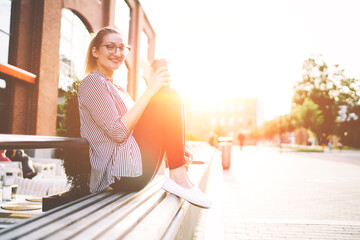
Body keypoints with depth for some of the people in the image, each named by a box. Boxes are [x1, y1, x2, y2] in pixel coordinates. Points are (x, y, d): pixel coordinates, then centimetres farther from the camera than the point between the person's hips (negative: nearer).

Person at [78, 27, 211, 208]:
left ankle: (177, 176, -5)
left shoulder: (119, 91, 27)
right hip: (122, 171, -9)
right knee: (168, 97, -14)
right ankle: (178, 177, -17)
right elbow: (118, 132, -15)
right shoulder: (92, 82, -2)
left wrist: (177, 147, 7)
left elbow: (137, 127, 22)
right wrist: (149, 91, -15)